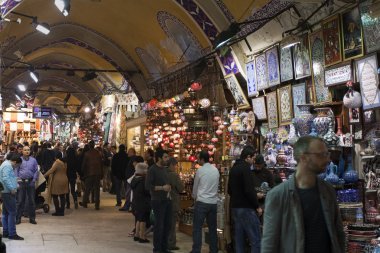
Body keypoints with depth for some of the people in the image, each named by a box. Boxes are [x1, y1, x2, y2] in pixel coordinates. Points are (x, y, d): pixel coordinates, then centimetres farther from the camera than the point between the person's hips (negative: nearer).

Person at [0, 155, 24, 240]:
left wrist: (13, 188, 12)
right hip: (8, 193, -11)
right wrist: (12, 189, -19)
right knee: (12, 213, -9)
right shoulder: (7, 166, -14)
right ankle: (12, 234, -7)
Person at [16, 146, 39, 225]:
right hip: (21, 182, -1)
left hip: (30, 182, 1)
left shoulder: (33, 160, 6)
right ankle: (18, 218, 9)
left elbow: (36, 171, 5)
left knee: (31, 200, 6)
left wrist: (34, 180, -4)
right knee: (20, 200, 2)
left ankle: (32, 218, 14)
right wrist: (18, 180, -8)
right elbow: (16, 171, 2)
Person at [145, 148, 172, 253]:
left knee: (167, 224, 12)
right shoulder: (152, 169, -13)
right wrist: (162, 188, -20)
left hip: (167, 200, 7)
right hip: (158, 201, -7)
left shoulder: (164, 168, 11)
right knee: (159, 225, -1)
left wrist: (168, 187, 6)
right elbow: (147, 186, -19)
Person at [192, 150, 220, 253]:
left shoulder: (200, 170, -7)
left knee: (197, 227, 0)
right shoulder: (216, 170, 5)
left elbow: (195, 187, 4)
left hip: (202, 202, -5)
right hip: (213, 202, 5)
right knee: (212, 228, 11)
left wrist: (195, 197, 21)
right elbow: (217, 186, 12)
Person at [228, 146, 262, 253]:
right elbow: (249, 190, -20)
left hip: (235, 207, 9)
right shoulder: (245, 168, -14)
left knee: (239, 239, 12)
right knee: (256, 240, -6)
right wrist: (257, 206, -10)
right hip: (246, 208, -9)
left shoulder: (233, 168, 12)